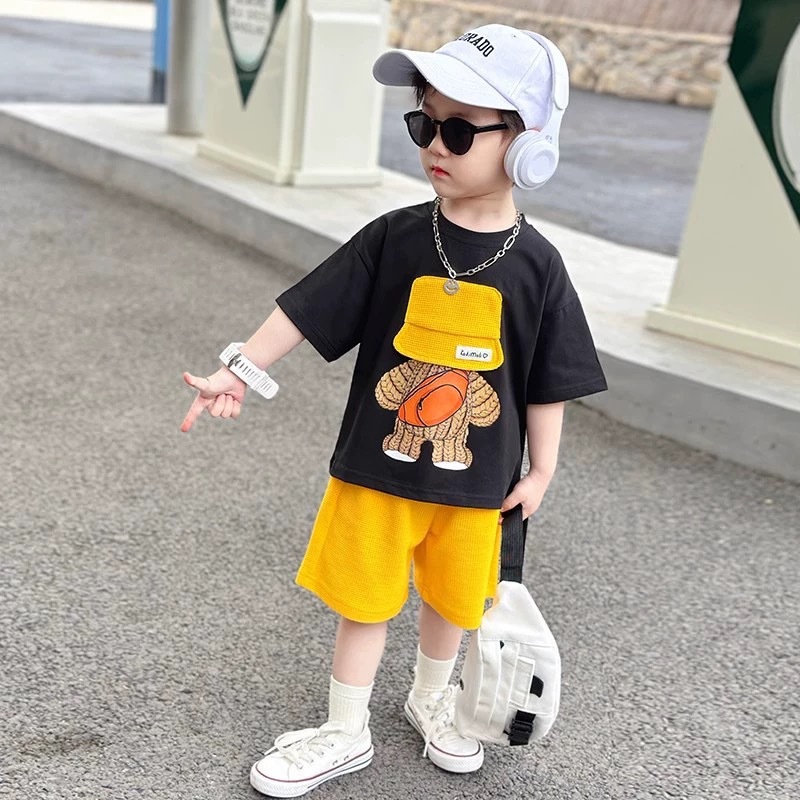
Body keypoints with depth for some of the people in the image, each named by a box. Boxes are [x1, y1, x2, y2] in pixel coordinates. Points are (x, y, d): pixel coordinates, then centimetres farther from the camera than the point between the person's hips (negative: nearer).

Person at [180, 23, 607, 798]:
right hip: (375, 468, 0)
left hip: (474, 482, 0)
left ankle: (431, 697, 48)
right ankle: (345, 732, 32)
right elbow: (305, 309, -5)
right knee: (363, 599, 12)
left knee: (451, 598, 20)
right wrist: (241, 370, -9)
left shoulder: (536, 265, -10)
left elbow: (548, 381, -2)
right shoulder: (394, 238, -9)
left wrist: (540, 472, 0)